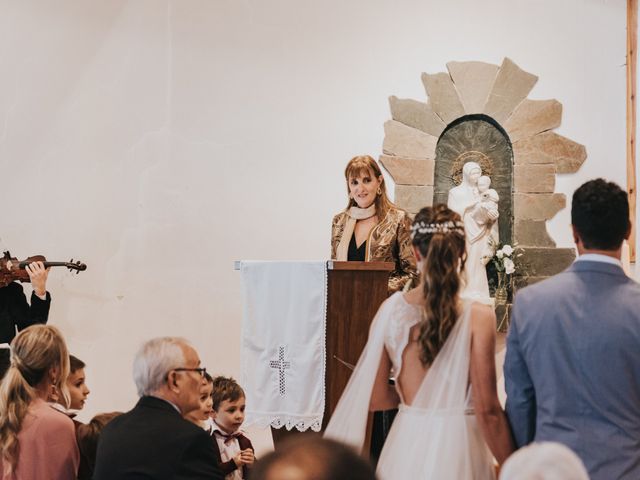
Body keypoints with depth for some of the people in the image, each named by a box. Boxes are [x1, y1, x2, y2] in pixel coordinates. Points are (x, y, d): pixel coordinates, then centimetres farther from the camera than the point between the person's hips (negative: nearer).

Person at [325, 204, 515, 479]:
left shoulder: (391, 309, -4)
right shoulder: (478, 316, -14)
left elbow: (376, 398, 1)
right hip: (457, 447, -3)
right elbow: (488, 410, -13)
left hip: (407, 444, 3)